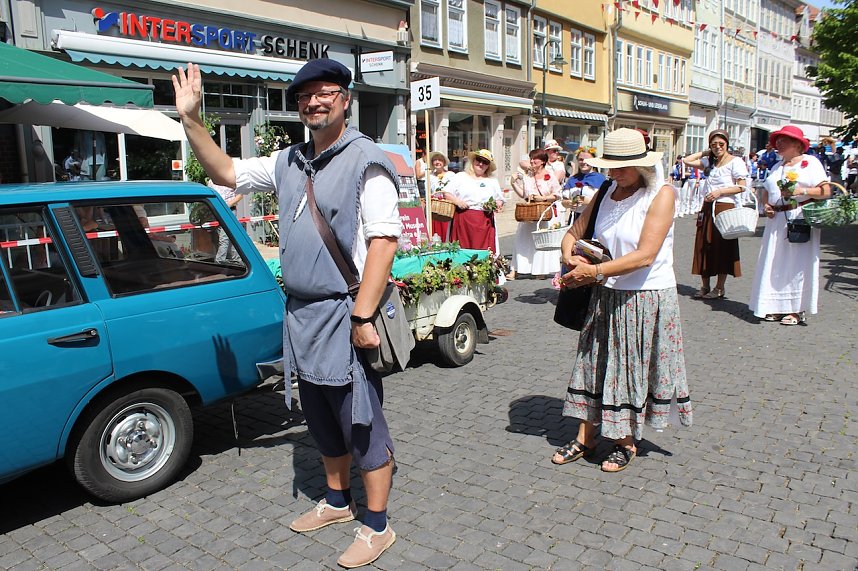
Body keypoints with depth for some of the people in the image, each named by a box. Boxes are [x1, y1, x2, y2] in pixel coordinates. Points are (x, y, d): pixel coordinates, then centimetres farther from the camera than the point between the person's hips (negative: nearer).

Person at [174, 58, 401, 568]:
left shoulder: (366, 160, -11)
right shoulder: (289, 163, 13)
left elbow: (384, 240, -18)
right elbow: (227, 172, 23)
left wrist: (362, 316, -23)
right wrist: (191, 118, 13)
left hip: (344, 315, -8)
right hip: (300, 314, 8)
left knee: (362, 423, 3)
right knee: (323, 420, 19)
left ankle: (377, 526, 18)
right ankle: (338, 501, 39)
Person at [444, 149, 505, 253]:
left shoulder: (492, 181, 19)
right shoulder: (460, 177, 12)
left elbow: (500, 200, 19)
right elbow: (446, 193, 8)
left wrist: (497, 205, -3)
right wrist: (456, 201, -9)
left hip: (485, 222, 2)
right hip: (463, 221, -2)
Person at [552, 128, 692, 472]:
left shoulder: (661, 194, -13)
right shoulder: (607, 191, 4)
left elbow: (645, 255, -23)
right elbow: (574, 232, 10)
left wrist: (595, 271, -26)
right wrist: (570, 256, -12)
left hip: (647, 298, -5)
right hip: (607, 296, 5)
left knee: (633, 370, 7)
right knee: (594, 363, 9)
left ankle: (627, 443, 25)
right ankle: (585, 438, 22)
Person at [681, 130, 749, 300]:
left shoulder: (735, 161, -3)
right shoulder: (709, 162, 14)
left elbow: (742, 187, -7)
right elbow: (687, 160, 15)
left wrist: (720, 191, -16)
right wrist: (705, 153, 12)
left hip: (725, 208, -6)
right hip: (707, 208, 6)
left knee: (723, 247, -2)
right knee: (704, 246, 4)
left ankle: (719, 288, 5)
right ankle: (705, 286, 13)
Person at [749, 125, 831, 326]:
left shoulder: (810, 162, 1)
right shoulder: (777, 167, 21)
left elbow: (826, 191, -7)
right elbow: (766, 192, 21)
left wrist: (801, 191, -20)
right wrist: (766, 205, 1)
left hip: (802, 219, -6)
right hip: (778, 220, 6)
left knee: (798, 264, -5)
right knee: (775, 264, 2)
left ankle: (797, 310, 0)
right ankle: (777, 306, 9)